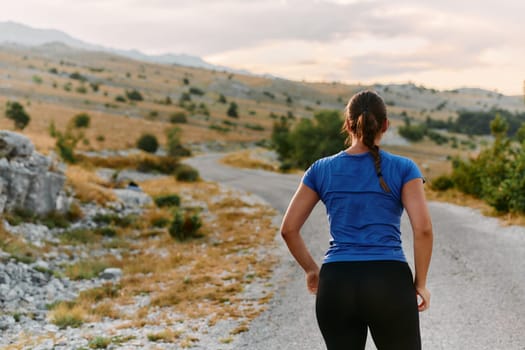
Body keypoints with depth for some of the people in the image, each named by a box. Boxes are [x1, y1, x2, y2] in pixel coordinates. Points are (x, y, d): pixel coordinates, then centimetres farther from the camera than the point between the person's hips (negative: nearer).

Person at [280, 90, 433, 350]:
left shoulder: (321, 170, 7)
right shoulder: (403, 168, 1)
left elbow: (288, 229, 7)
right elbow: (423, 228, -9)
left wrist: (311, 269, 20)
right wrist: (420, 284, 1)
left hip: (336, 286, 2)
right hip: (389, 284, -2)